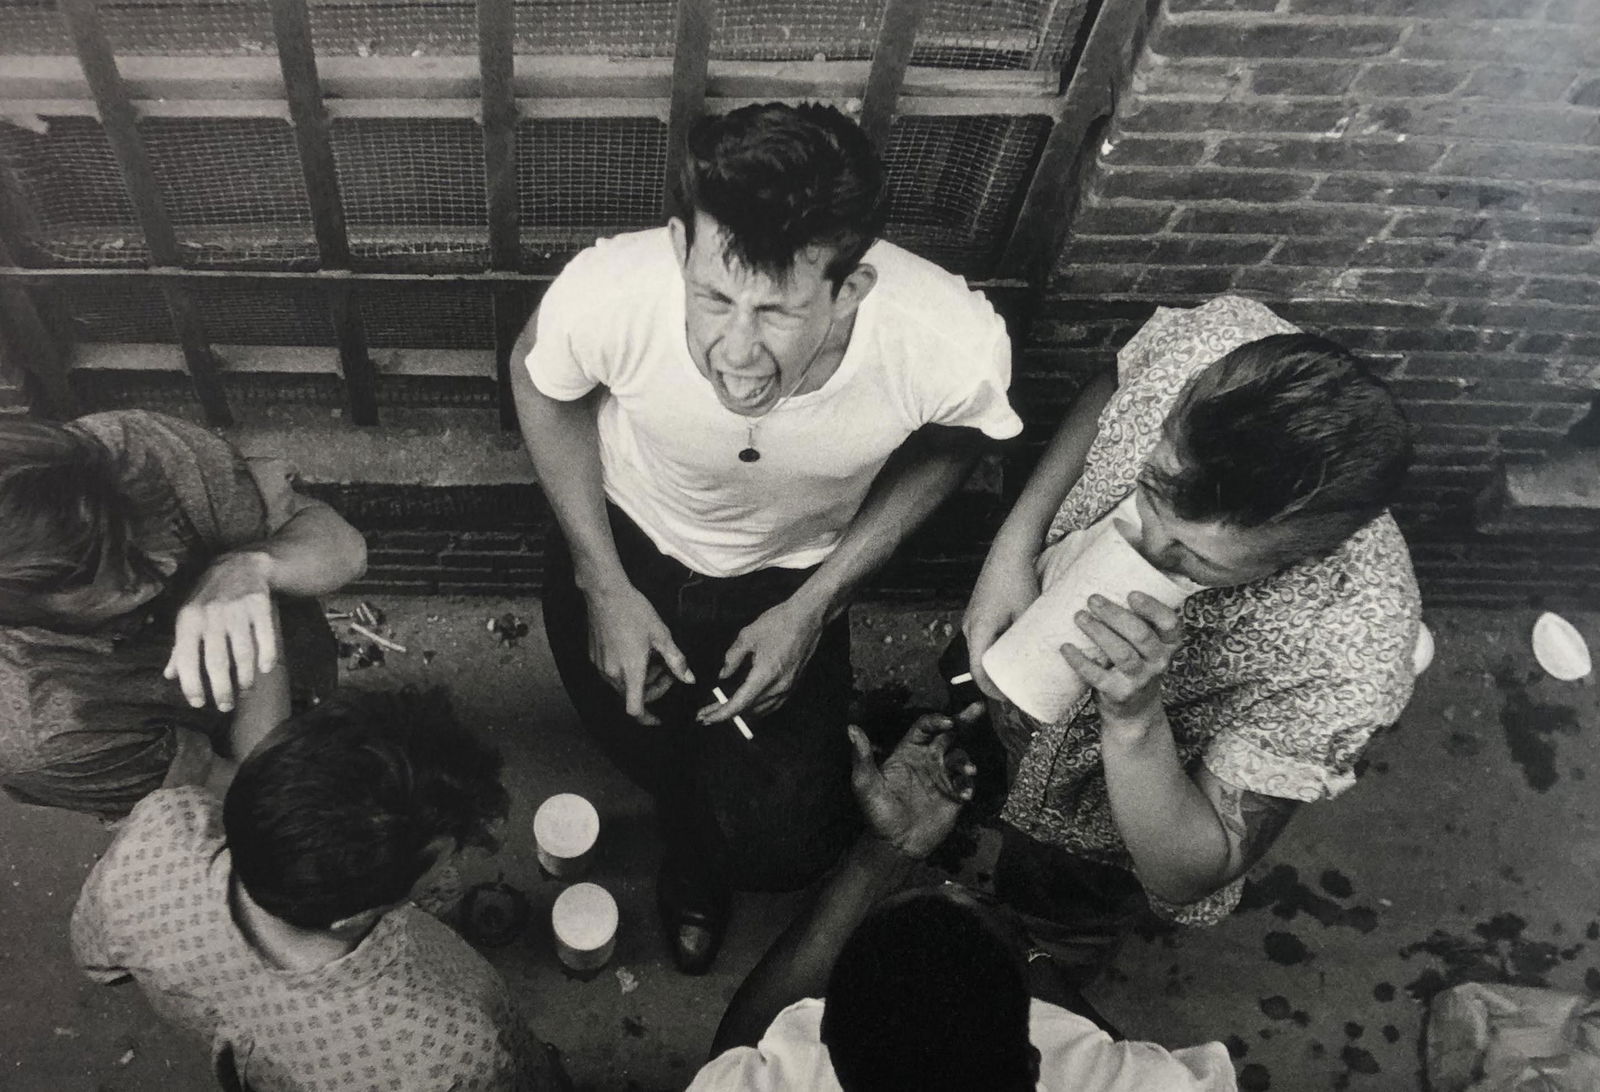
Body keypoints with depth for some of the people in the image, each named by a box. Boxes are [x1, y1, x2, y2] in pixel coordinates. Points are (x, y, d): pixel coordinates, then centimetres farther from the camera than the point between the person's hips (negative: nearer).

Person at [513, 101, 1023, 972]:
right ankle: (696, 850, 52)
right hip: (628, 544, 1)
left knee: (784, 849, -1)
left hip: (792, 577, 0)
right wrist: (605, 588, -11)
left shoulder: (956, 345, -37)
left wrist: (814, 606, -14)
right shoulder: (609, 293, -37)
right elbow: (540, 382, -10)